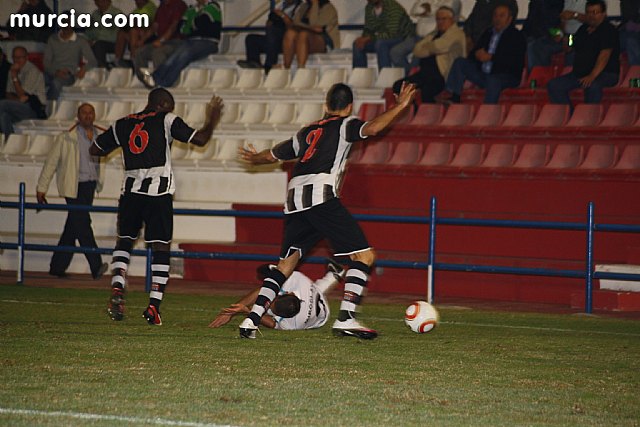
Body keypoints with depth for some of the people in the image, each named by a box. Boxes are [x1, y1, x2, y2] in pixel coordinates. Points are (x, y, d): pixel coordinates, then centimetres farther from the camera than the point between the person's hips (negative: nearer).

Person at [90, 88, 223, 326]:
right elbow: (200, 139, -2)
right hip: (159, 191, -3)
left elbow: (96, 149, 21)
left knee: (124, 240, 19)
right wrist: (212, 120, 16)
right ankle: (154, 306, -4)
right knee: (161, 247, 3)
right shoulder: (166, 121, 1)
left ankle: (117, 290, -3)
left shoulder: (123, 124, 13)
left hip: (131, 190, 3)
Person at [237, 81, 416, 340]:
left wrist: (254, 158, 62)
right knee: (364, 255, -4)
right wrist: (399, 106, -2)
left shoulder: (306, 132, 30)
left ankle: (252, 318, 4)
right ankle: (345, 318, -17)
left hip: (294, 199, 7)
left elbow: (271, 155, 42)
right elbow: (370, 129, -9)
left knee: (286, 262, 16)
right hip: (322, 195, -6)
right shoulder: (345, 124, 13)